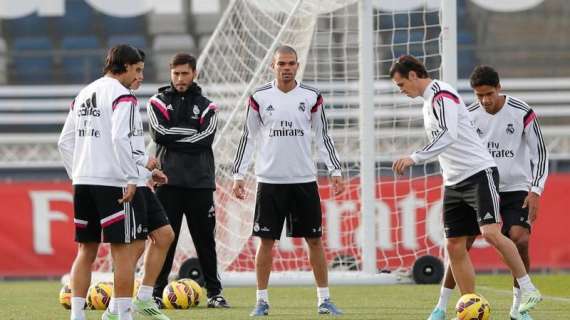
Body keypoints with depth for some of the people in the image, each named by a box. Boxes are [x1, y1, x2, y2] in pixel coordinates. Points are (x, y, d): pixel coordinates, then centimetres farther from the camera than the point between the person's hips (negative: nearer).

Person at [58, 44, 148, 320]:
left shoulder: (83, 95, 16)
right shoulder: (122, 95, -8)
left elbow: (65, 141, 16)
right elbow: (120, 138, -19)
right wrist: (131, 178, -16)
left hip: (82, 182, 7)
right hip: (113, 182, -7)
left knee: (86, 250, 12)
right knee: (124, 250, -3)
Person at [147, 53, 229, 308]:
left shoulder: (205, 106, 10)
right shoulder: (158, 102, 7)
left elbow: (206, 138, -7)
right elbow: (160, 134, -10)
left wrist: (173, 139, -9)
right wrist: (192, 133, -6)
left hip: (200, 182, 1)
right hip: (169, 181, -1)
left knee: (205, 239, 4)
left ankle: (214, 292, 10)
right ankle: (157, 292, 1)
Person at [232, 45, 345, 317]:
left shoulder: (311, 97, 4)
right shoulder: (259, 98, 2)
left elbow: (322, 136, 10)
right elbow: (248, 138, 6)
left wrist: (335, 171, 2)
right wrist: (238, 175, 1)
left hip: (304, 180, 1)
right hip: (270, 180, -1)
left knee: (314, 240, 2)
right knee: (266, 240, 0)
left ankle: (324, 300, 9)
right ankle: (262, 301, 8)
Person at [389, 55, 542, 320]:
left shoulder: (441, 95, -12)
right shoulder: (429, 101, 18)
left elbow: (448, 136, -26)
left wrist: (414, 158, -29)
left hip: (479, 173, -10)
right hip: (454, 183, 10)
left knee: (491, 233, -23)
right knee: (454, 246, 3)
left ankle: (528, 290, -14)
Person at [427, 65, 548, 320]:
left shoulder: (522, 113, -11)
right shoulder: (469, 116, -4)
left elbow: (540, 152, -5)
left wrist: (535, 191, -13)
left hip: (515, 189, -2)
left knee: (520, 241, -18)